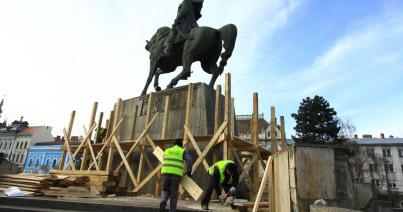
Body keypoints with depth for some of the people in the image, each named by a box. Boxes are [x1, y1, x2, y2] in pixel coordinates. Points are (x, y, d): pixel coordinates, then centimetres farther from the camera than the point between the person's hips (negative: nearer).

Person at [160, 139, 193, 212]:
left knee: (165, 190, 16)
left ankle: (163, 201, -13)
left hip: (166, 172, 2)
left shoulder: (167, 150, 24)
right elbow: (189, 160, -3)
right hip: (176, 174, -2)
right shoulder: (183, 151, 14)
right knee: (173, 194, 9)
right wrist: (189, 171, 8)